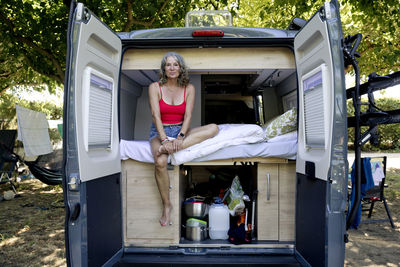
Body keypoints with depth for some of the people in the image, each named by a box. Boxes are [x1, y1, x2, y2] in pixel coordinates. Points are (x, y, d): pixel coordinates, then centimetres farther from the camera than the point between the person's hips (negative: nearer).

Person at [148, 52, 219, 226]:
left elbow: (188, 116, -5)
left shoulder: (189, 88, 4)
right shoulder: (155, 87, -1)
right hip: (160, 132, -2)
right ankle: (166, 205, -13)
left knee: (213, 128, -24)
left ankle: (169, 148, -36)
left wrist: (180, 137, -23)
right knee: (160, 162, -35)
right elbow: (156, 115, -12)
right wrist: (165, 139, -27)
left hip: (181, 130, 3)